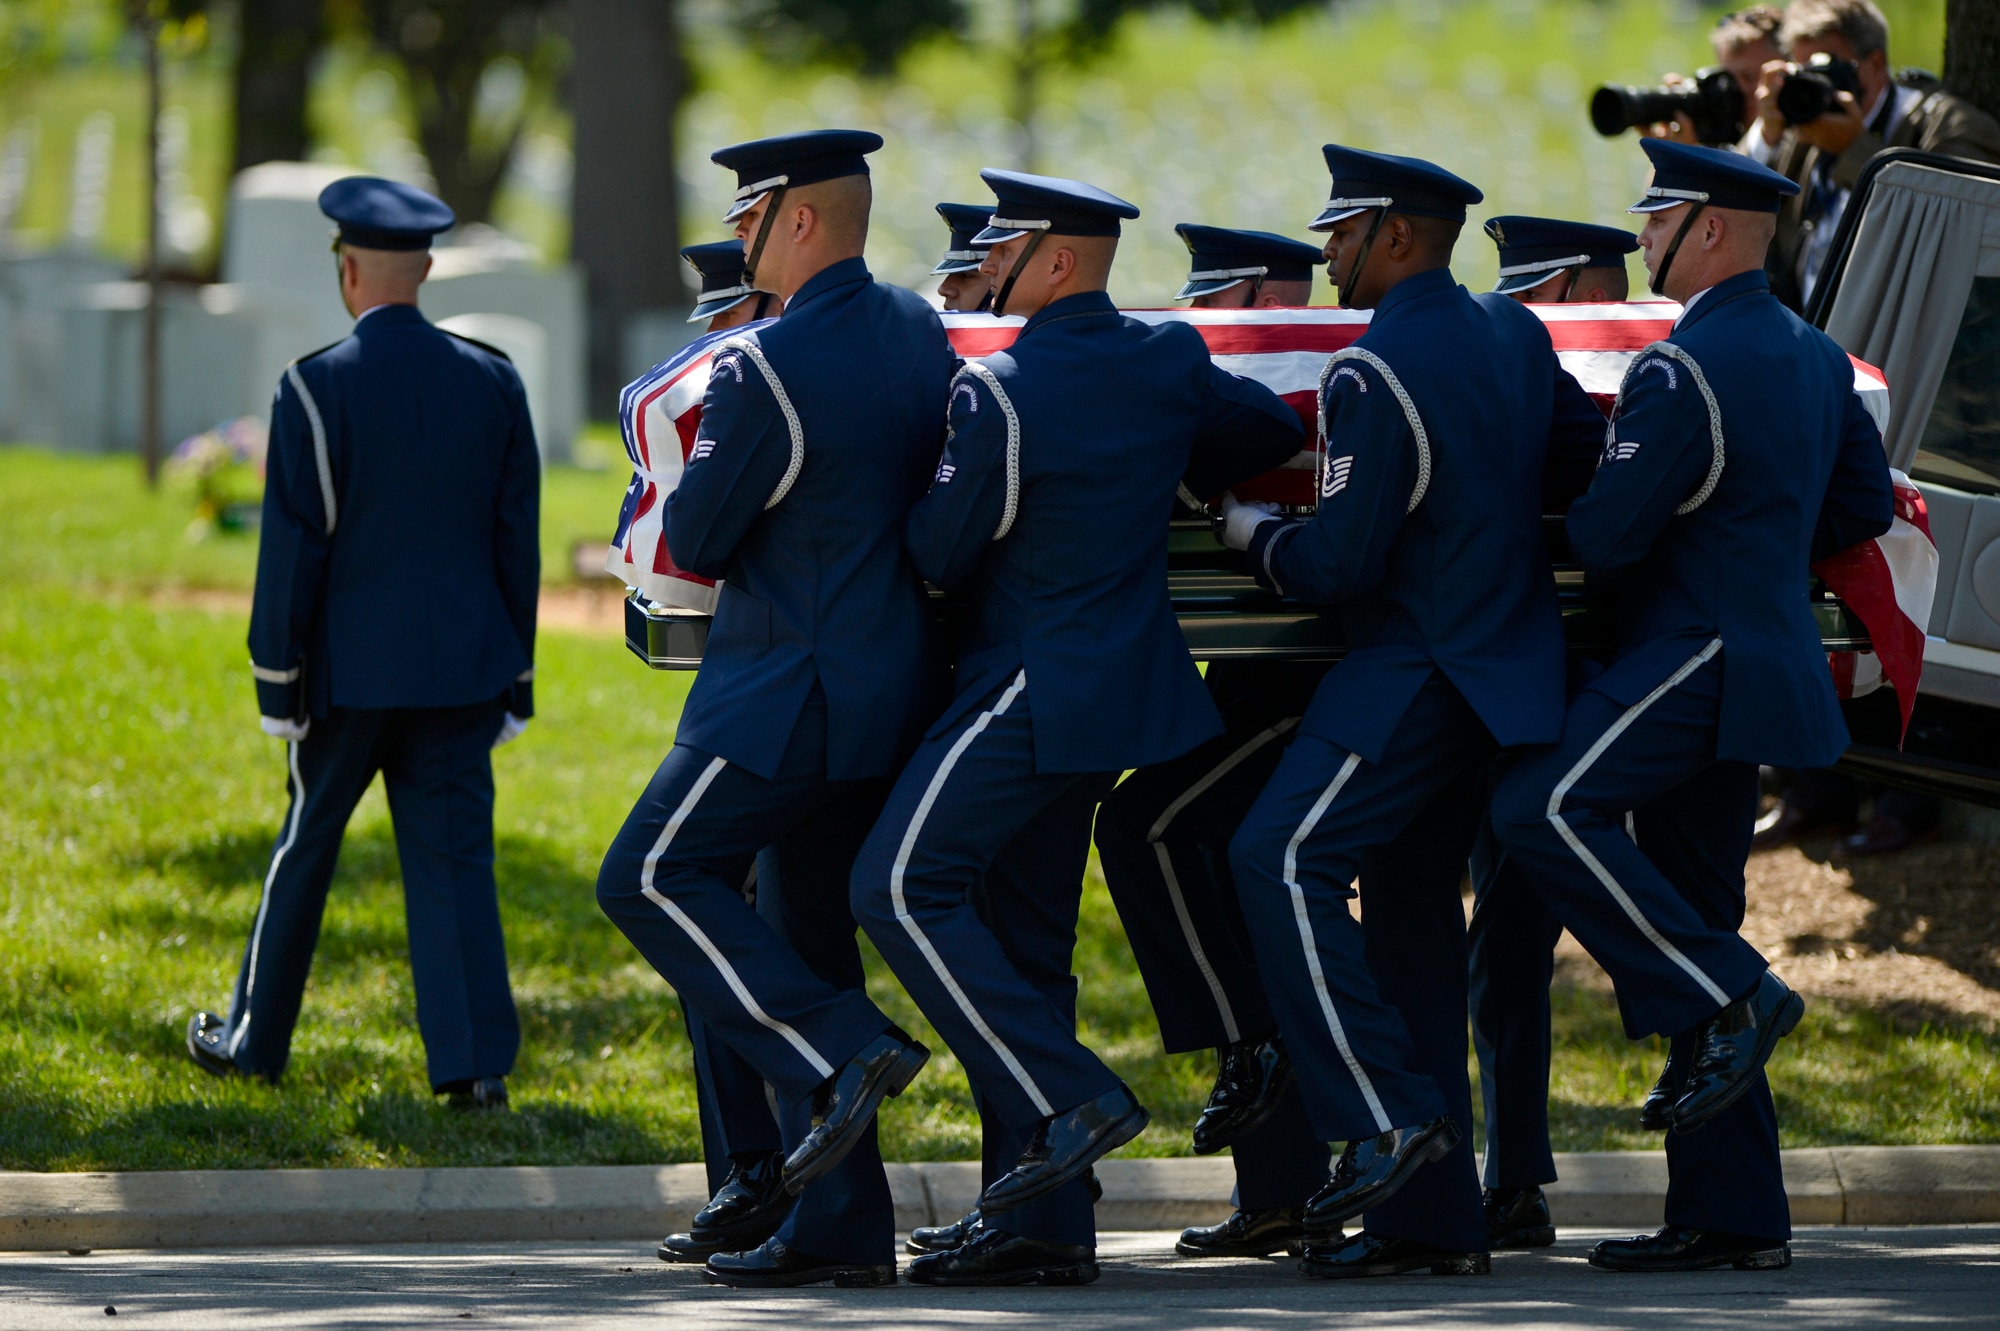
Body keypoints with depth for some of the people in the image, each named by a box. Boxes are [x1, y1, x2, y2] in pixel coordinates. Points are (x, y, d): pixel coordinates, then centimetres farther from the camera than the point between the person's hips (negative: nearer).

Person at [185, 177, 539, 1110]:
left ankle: (257, 1040, 25)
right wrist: (515, 678, 12)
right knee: (453, 856, 3)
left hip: (351, 666, -3)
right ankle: (474, 1062, -6)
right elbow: (517, 540, 5)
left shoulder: (318, 387, -11)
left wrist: (277, 685, -5)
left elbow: (293, 548, -11)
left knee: (307, 842, 12)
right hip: (463, 666, 3)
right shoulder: (491, 381, 2)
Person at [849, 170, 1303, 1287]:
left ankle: (1071, 1101, -16)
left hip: (1033, 693, -9)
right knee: (1022, 928, 10)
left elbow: (939, 553, -11)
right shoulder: (1168, 365, 7)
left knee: (904, 887, -9)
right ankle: (1047, 1226, 6)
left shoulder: (999, 395, -17)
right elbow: (1277, 430, 23)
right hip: (1130, 687, 9)